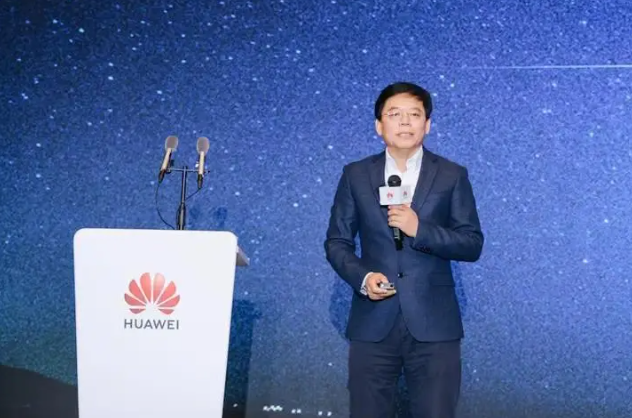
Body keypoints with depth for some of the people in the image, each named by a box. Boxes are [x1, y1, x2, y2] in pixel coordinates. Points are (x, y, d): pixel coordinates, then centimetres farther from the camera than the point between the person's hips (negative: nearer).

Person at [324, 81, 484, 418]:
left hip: (433, 324, -1)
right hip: (372, 323, 1)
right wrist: (362, 277, -10)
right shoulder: (356, 175, 8)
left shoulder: (452, 176, 4)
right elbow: (336, 242, 9)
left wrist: (420, 229, -15)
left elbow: (472, 245, 0)